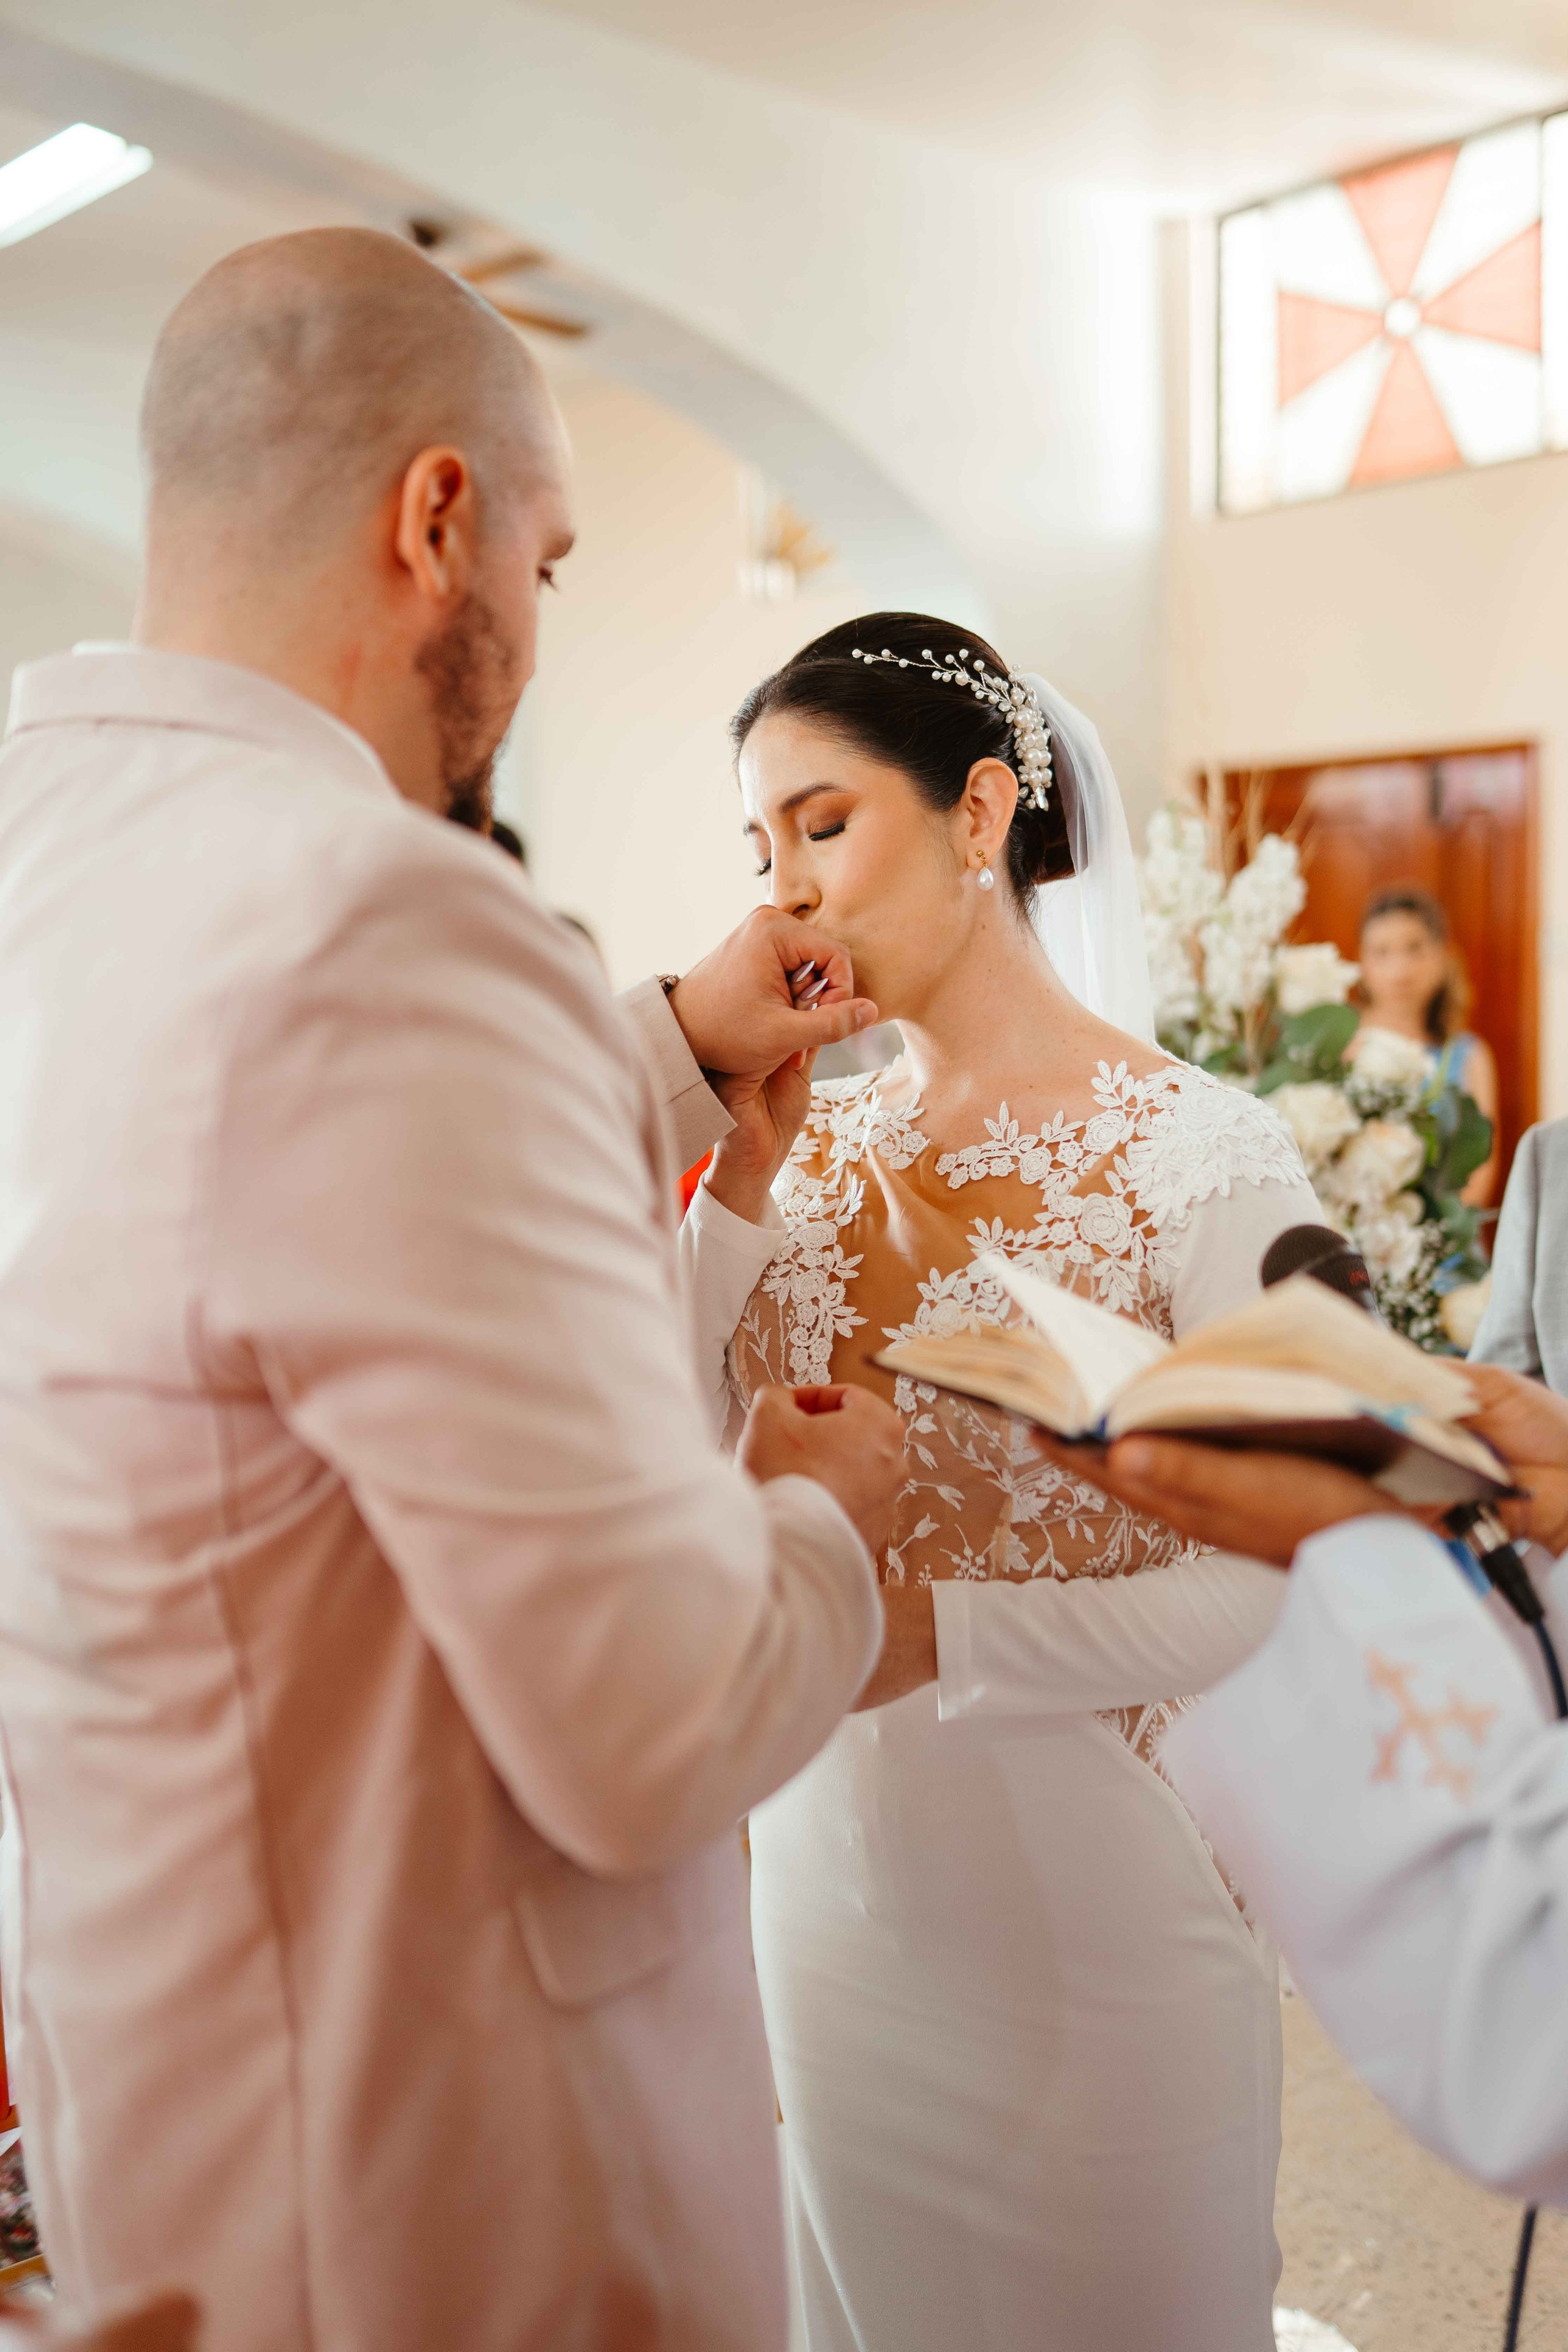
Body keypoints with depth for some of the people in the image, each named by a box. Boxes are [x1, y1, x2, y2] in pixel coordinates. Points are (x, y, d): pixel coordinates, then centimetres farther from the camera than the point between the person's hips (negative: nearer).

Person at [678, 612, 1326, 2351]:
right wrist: (737, 1195, -12)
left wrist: (937, 1636, -26)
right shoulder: (815, 1144, 1)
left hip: (1089, 1903, -5)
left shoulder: (1195, 1155, -16)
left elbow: (1284, 1584, -19)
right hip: (824, 1876, 5)